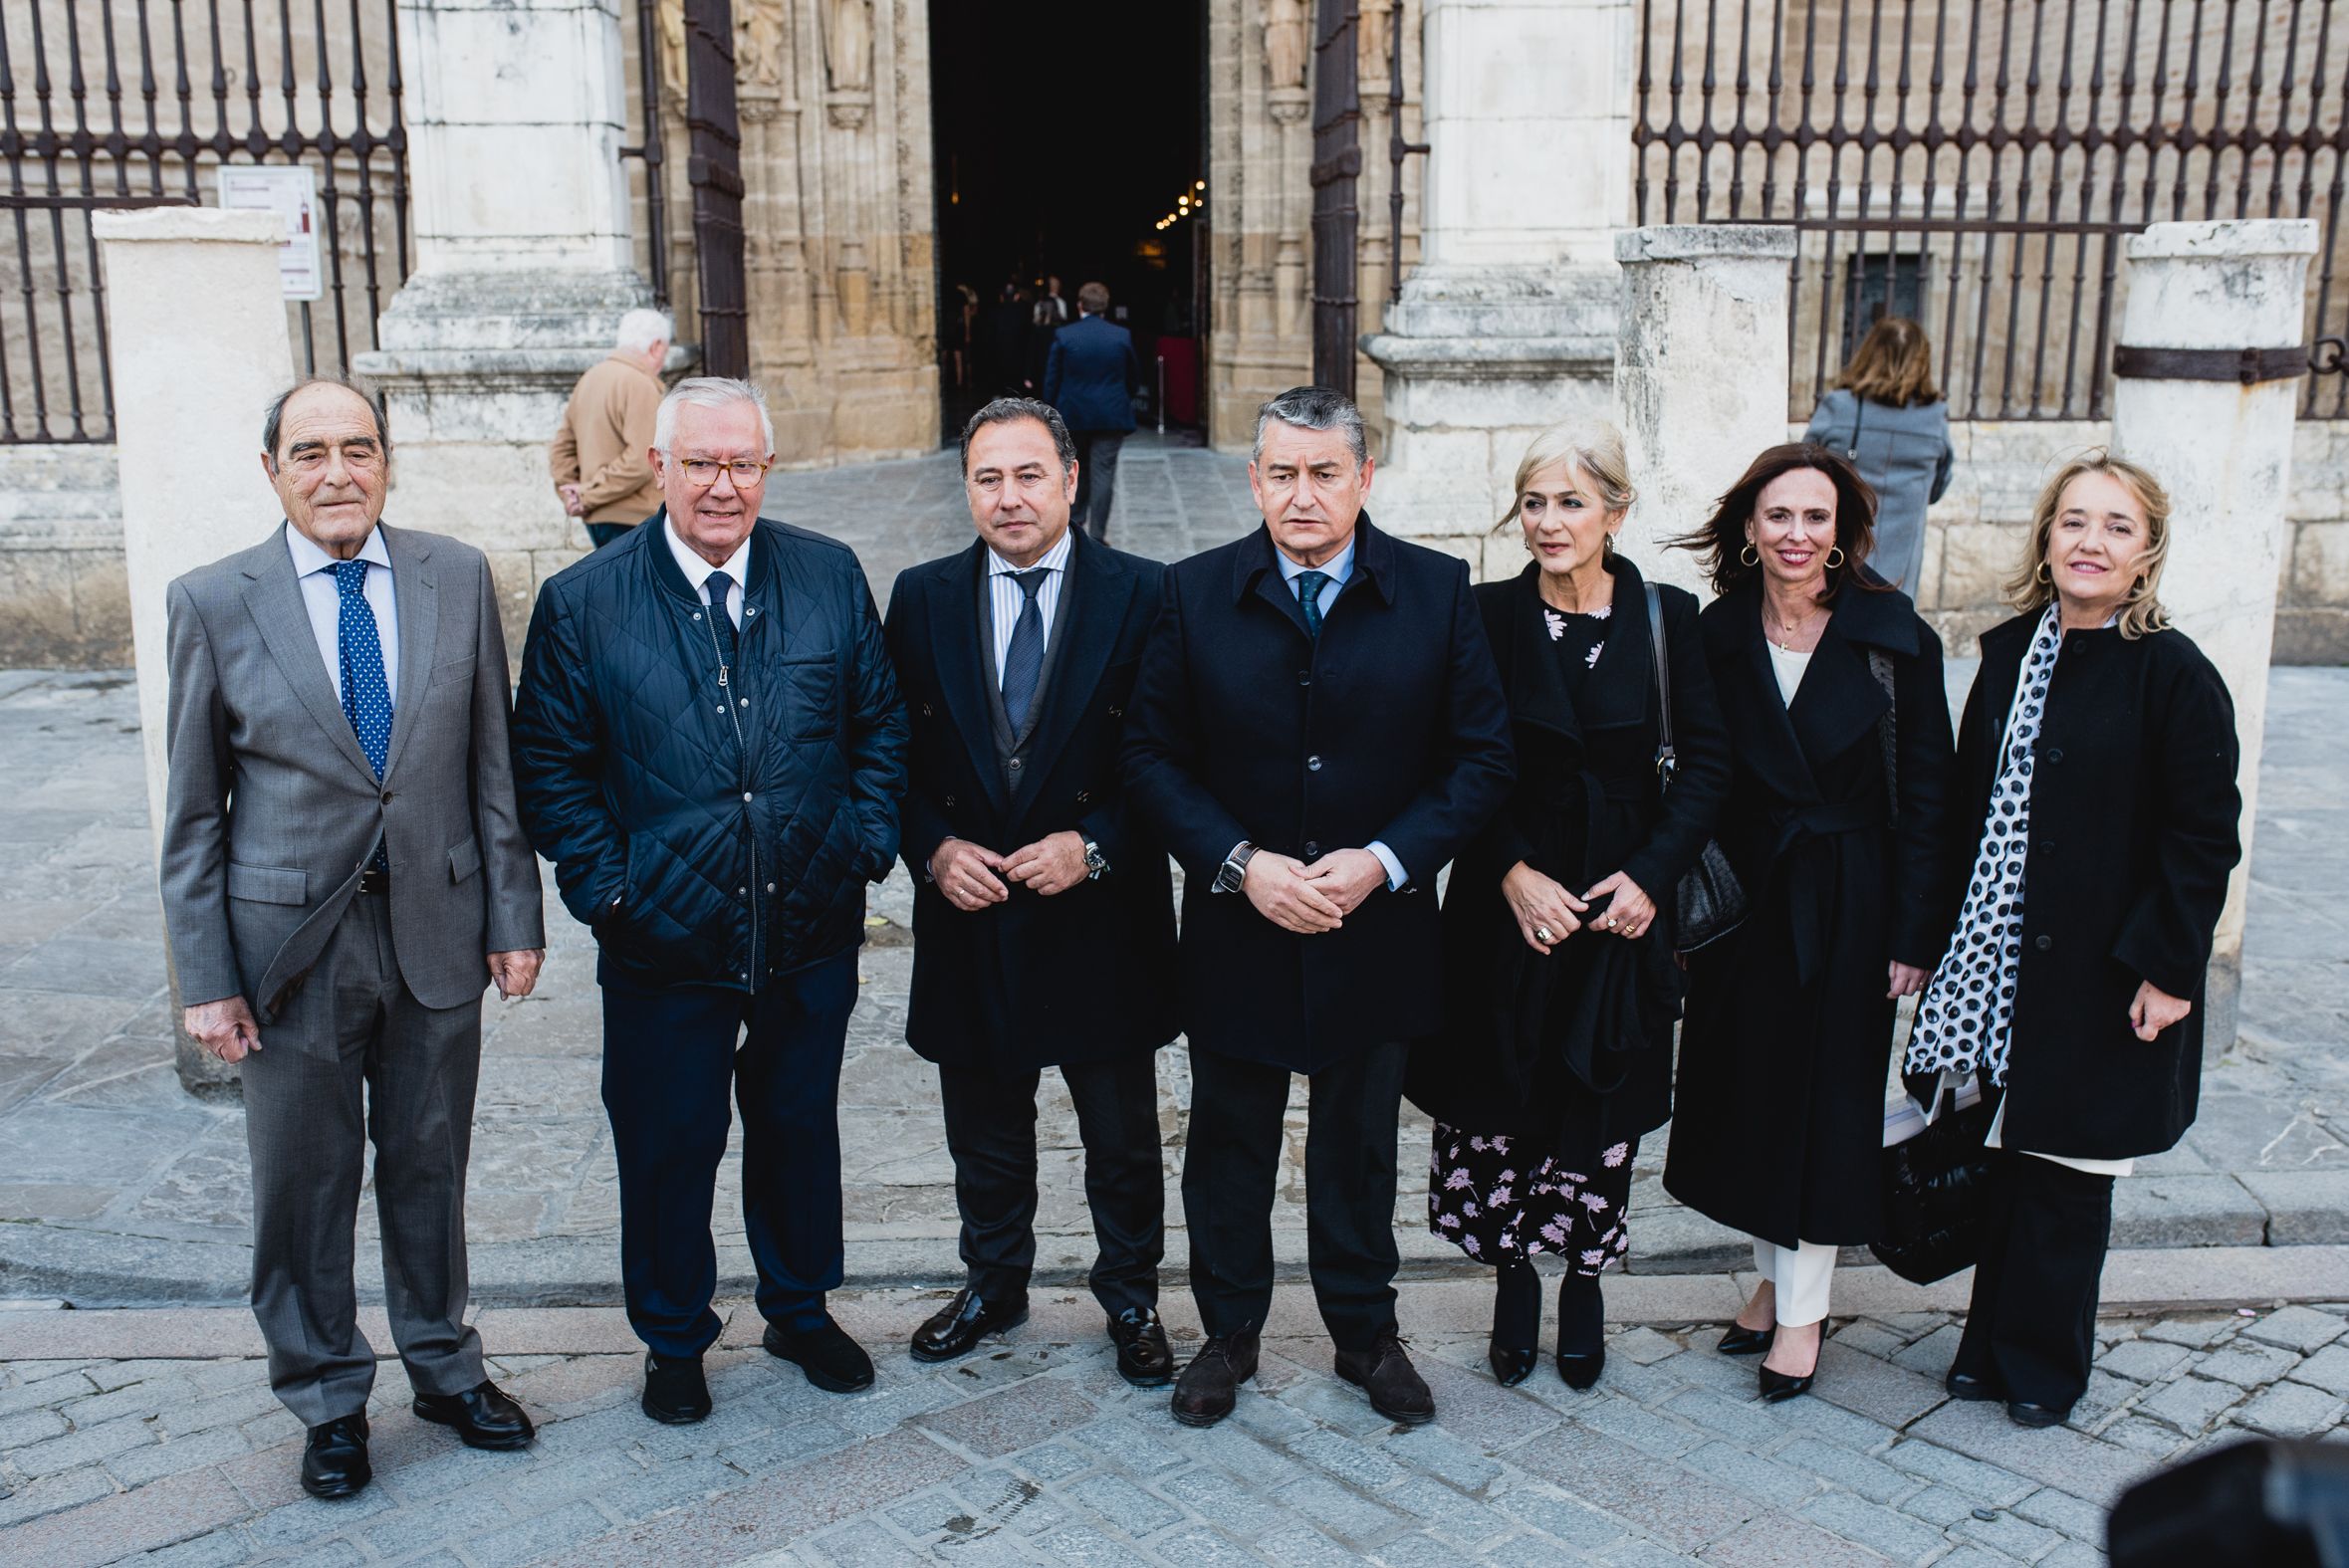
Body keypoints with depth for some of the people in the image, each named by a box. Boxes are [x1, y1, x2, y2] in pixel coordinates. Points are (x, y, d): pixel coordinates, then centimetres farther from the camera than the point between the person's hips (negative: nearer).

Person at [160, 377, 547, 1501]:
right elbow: (194, 811, -2)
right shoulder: (213, 603, -6)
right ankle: (326, 1398, 34)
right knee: (305, 1185, 12)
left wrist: (514, 914, 2)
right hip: (293, 942, -1)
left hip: (436, 930, 2)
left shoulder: (459, 578, -1)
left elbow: (493, 762, 3)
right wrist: (205, 978, -4)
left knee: (430, 1166, 17)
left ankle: (443, 1366, 38)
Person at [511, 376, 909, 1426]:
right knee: (667, 1147, 12)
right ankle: (673, 1338, 35)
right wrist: (605, 887, -10)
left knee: (800, 1129, 19)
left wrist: (866, 844, -3)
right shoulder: (583, 601, -5)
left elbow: (881, 724, 6)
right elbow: (549, 766, -2)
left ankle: (801, 1309, 41)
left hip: (812, 934, 2)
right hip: (665, 944, -2)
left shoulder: (830, 576, 0)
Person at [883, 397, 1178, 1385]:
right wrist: (933, 848, -10)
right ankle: (994, 1285, 41)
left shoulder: (1140, 595, -5)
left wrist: (1095, 845, -17)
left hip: (1102, 921, -2)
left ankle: (1131, 1300, 34)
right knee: (985, 1135, 19)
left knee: (1123, 1138, 13)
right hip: (969, 918, 2)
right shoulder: (921, 598, 3)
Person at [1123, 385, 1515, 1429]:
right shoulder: (1196, 594, -3)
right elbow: (1151, 755, -3)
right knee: (1229, 1143, 15)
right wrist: (1240, 863, -16)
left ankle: (1366, 1333, 37)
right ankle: (1228, 1333, 35)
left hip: (1377, 931, 0)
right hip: (1236, 931, 0)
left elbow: (1482, 756, -4)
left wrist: (1383, 861, -16)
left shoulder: (1437, 592, -4)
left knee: (1360, 1146, 17)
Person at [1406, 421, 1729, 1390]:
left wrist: (1652, 873, -10)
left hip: (1624, 904, 1)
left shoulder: (1667, 619, -1)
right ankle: (1514, 1282, 27)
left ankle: (1584, 1284, 29)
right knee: (1499, 1102, 5)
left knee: (1602, 1107, 8)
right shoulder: (1488, 617, -4)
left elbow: (1705, 764, 0)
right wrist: (1513, 872, -14)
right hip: (1508, 904, 0)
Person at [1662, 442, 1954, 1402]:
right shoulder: (1716, 636, -2)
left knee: (1825, 1097, 6)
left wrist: (1914, 937, -10)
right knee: (1745, 1088, 12)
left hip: (1847, 906, -3)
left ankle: (1802, 1310, 21)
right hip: (1742, 894, 3)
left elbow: (1925, 798, -7)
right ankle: (1773, 1278, 32)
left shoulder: (1895, 640, -9)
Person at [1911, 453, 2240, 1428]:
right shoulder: (2008, 654, 6)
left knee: (2063, 1175, 5)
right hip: (2001, 961, 5)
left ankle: (2042, 1365, 24)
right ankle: (1995, 1347, 29)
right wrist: (1949, 933, 9)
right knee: (2010, 1159, 13)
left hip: (2101, 979, -5)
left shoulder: (2174, 676, -10)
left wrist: (2168, 966, -13)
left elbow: (2205, 838, -10)